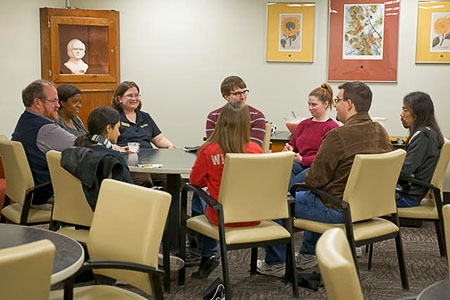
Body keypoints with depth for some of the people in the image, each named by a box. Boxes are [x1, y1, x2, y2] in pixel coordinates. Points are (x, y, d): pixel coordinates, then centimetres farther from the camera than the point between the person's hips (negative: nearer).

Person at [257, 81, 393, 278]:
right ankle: (308, 255, 40)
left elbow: (314, 180, -19)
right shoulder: (381, 133, 1)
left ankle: (276, 263, 23)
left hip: (340, 210, -8)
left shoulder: (338, 135, -24)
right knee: (312, 196, 34)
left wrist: (307, 179, 5)